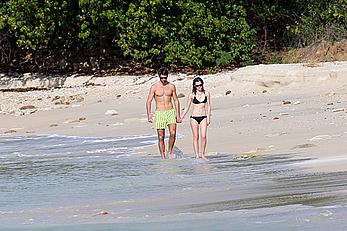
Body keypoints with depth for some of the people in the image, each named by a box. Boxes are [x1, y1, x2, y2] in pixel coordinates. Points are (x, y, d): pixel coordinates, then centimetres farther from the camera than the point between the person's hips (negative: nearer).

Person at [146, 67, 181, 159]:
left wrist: (178, 115, 8)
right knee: (161, 137, -1)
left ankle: (170, 151, 3)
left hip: (171, 112, 1)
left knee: (173, 133, -16)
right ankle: (163, 157, 7)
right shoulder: (154, 87, -1)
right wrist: (149, 114, -14)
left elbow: (176, 100, 12)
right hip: (159, 113, -1)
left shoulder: (171, 86, 6)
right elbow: (148, 101, -1)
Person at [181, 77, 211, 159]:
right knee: (195, 137, 1)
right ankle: (196, 156, 4)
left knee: (203, 136, -10)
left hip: (203, 117, 1)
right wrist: (181, 117, 5)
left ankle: (203, 154, 1)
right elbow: (187, 108, 7)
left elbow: (208, 106, 8)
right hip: (194, 118, -1)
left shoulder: (206, 94, 3)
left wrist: (208, 118, 2)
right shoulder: (192, 95, 0)